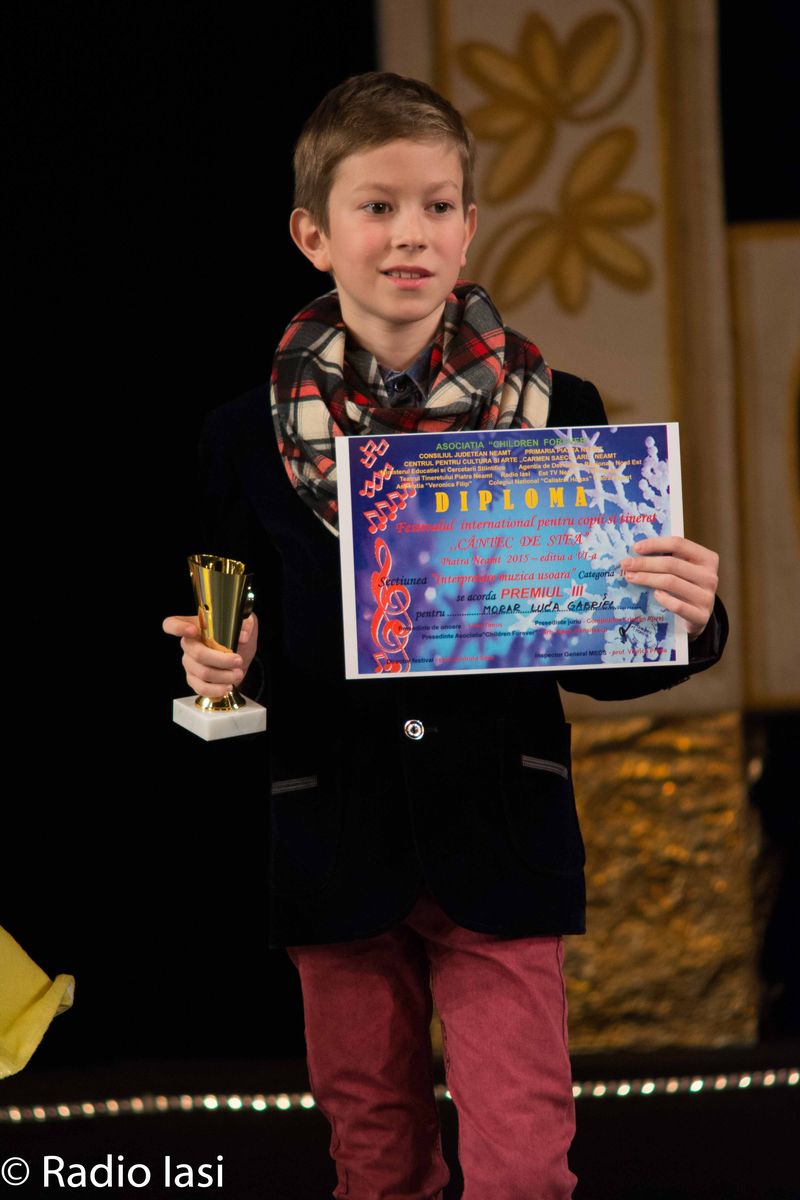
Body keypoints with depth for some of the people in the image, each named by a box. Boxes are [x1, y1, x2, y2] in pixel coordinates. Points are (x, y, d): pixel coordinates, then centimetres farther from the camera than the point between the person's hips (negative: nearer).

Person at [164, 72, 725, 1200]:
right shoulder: (250, 436, -1)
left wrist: (683, 619, -17)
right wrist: (221, 663, -15)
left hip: (501, 849, -1)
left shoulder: (556, 414, -3)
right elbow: (235, 639, 8)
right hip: (336, 844, 1)